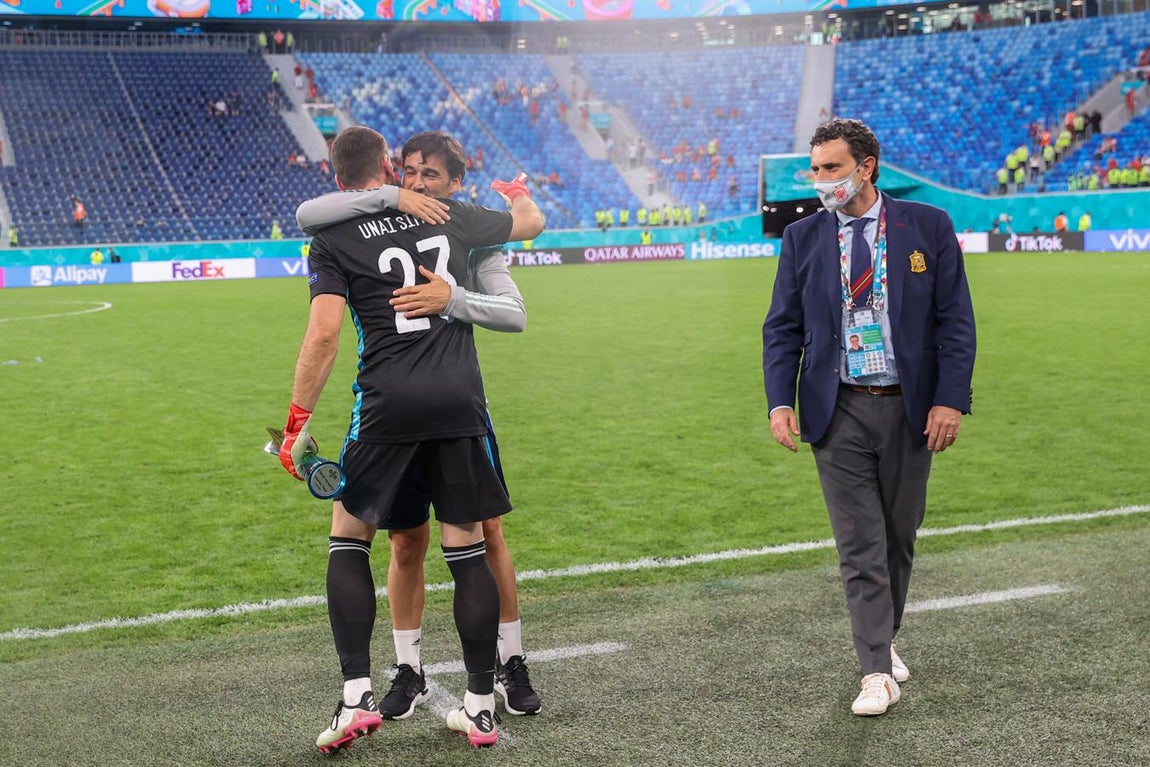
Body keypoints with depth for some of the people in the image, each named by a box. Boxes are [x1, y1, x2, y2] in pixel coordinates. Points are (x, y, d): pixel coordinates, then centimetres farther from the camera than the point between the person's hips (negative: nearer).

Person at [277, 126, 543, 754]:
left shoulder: (333, 241, 3)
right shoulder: (453, 217, 12)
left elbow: (324, 333, -9)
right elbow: (531, 222, 29)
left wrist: (297, 425, -3)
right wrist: (514, 191, 52)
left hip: (387, 405, -2)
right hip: (460, 402, 2)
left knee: (348, 540, 13)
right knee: (467, 550, 9)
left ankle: (357, 696, 2)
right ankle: (480, 707, 15)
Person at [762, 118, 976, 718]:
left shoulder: (928, 226, -1)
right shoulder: (803, 237, 3)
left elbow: (956, 321, -2)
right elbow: (782, 328, 4)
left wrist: (950, 399, -12)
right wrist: (780, 402, -9)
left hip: (910, 408, 0)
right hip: (839, 411, 0)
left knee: (898, 538, 13)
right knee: (860, 545, -2)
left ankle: (883, 638, 33)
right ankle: (877, 672, 1)